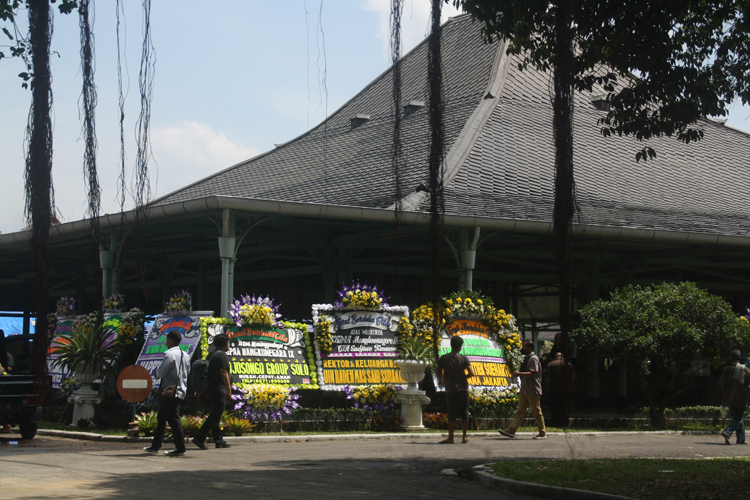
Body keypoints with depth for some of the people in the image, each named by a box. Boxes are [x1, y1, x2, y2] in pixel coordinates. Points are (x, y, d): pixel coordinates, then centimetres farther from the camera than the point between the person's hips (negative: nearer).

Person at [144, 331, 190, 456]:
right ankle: (155, 445, 20)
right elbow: (188, 372, 18)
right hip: (181, 390, 9)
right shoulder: (185, 355, 12)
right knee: (161, 418, 15)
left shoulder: (169, 354, -15)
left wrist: (158, 372, 6)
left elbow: (160, 373, -16)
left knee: (173, 419, -6)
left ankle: (180, 448, -4)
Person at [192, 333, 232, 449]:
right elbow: (223, 373, -19)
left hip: (210, 390, 10)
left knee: (215, 415, 11)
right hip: (219, 391, -10)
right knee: (215, 416, -10)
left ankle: (219, 440, 14)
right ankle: (199, 438, -16)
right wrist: (229, 389, -22)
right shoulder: (222, 355, -10)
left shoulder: (211, 355, 18)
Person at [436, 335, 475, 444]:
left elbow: (439, 373, 1)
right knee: (464, 413, 10)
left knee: (452, 414, 0)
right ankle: (464, 437, 12)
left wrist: (440, 382, 21)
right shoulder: (463, 358, -2)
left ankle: (450, 437, -2)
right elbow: (471, 373, -7)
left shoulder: (443, 358, -1)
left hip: (450, 390, 0)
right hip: (463, 389, 1)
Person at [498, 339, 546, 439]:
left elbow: (533, 373, -22)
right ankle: (511, 431, 0)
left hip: (533, 390, -9)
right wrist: (518, 374, 14)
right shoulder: (527, 359, 18)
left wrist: (520, 373, -21)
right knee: (520, 411, 4)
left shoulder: (534, 359, -12)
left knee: (537, 412, -2)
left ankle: (543, 433, 6)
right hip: (524, 390, 9)